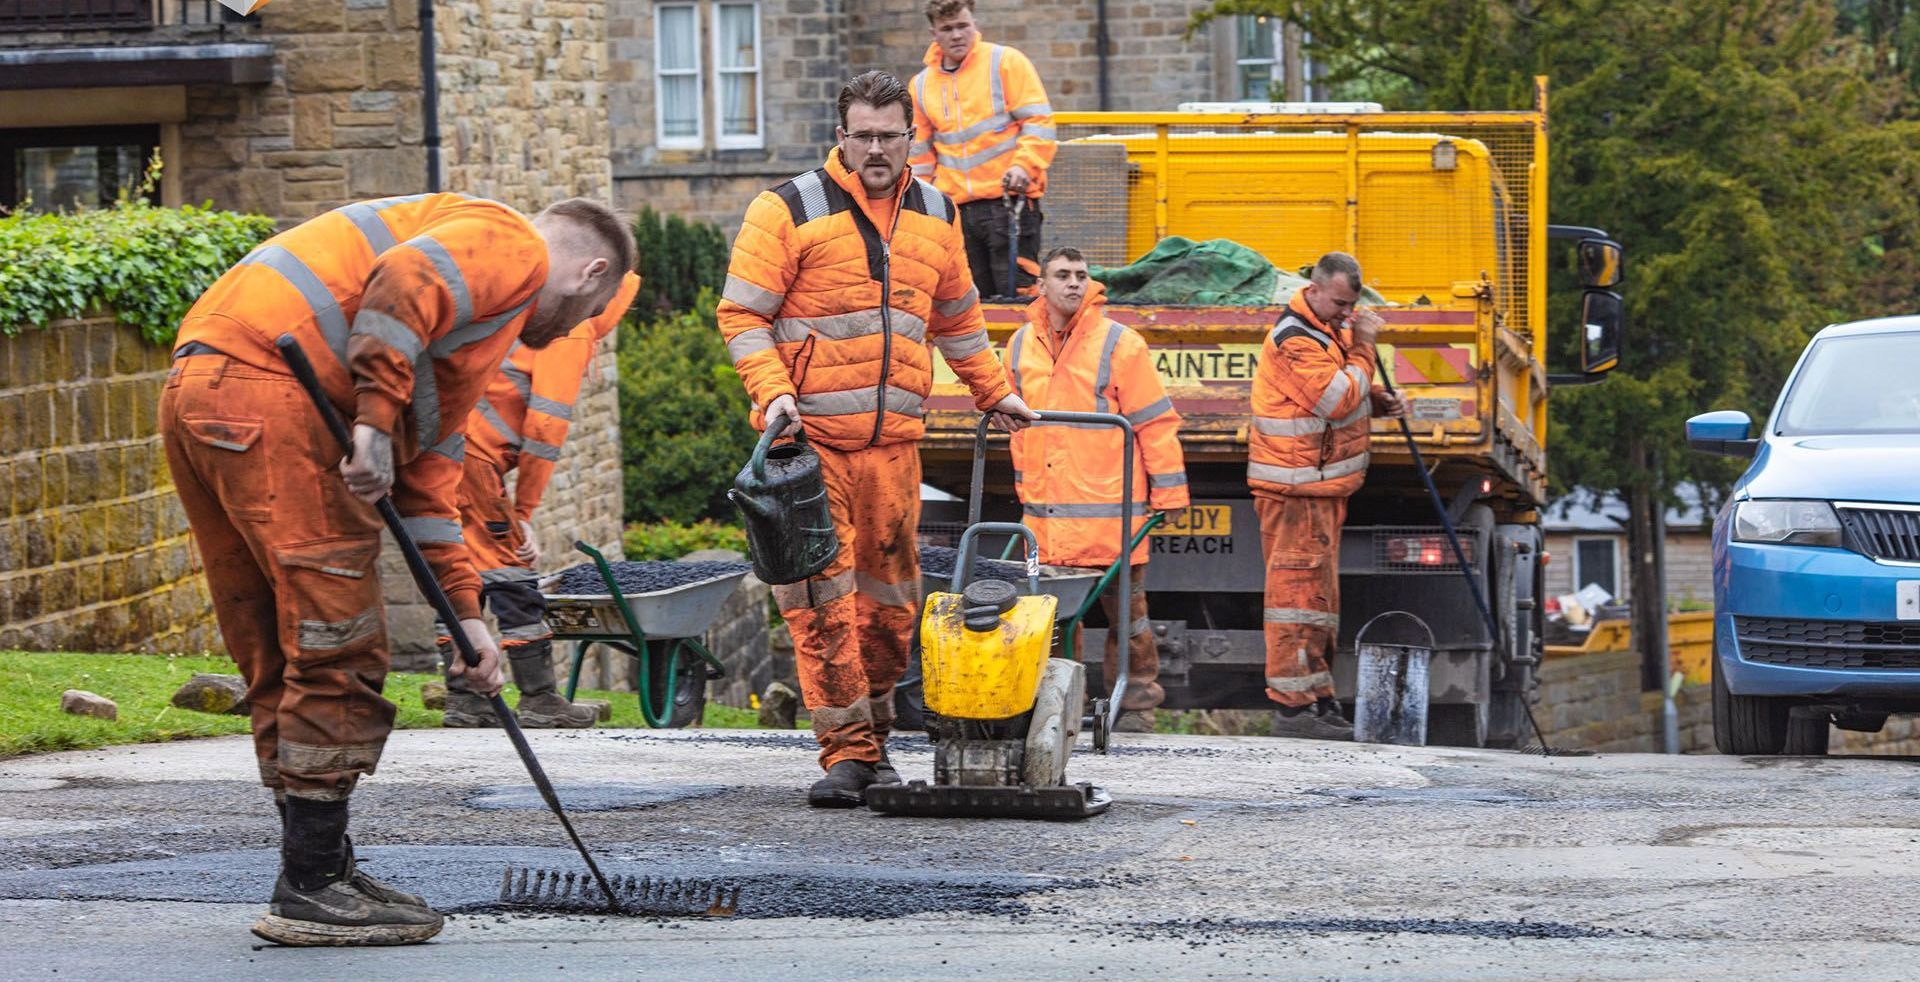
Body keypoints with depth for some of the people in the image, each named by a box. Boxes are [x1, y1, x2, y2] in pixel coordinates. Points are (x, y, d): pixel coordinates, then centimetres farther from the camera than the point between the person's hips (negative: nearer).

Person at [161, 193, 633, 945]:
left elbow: (427, 470, 33)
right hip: (265, 387, -10)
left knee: (281, 661, 15)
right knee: (337, 650, -5)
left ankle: (318, 874, 22)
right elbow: (403, 284, -16)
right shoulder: (513, 243, 4)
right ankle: (311, 889, -2)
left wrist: (465, 613, 29)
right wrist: (376, 421, -21)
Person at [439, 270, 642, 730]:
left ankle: (462, 699, 13)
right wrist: (523, 512, -2)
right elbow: (545, 427, -9)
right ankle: (539, 700, 1)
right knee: (510, 570, -2)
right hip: (471, 452, -9)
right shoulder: (574, 334, -2)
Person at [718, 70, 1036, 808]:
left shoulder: (935, 216, 15)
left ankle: (872, 738, 17)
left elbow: (956, 318, 28)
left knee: (891, 594, 5)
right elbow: (742, 313, -3)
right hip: (810, 433, -5)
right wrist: (772, 393, -15)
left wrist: (994, 393, 30)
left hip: (894, 438, 5)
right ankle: (846, 749, -8)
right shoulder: (790, 211, -2)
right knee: (820, 595, -9)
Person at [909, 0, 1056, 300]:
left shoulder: (1006, 63, 1)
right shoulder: (922, 84, 15)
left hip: (1010, 200, -4)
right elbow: (920, 150, 22)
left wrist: (1025, 165, -17)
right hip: (957, 208, 5)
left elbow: (1038, 121, -3)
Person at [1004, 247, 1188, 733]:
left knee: (1125, 610, 1)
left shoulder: (1120, 344, -5)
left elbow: (1155, 422, -3)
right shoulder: (1021, 346, 10)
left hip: (1110, 507, -4)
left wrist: (1168, 493, -5)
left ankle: (1136, 702, 11)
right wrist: (1025, 484, 25)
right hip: (1046, 512, 4)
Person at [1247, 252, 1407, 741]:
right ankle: (1292, 706, -12)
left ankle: (1319, 699, 19)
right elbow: (1337, 401, -24)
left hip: (1323, 486, 10)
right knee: (1298, 590, -11)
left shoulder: (1332, 328, 14)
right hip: (1295, 488, -10)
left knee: (1319, 592, 13)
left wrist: (1379, 402, 8)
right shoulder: (1295, 339, -18)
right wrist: (1364, 348, -15)